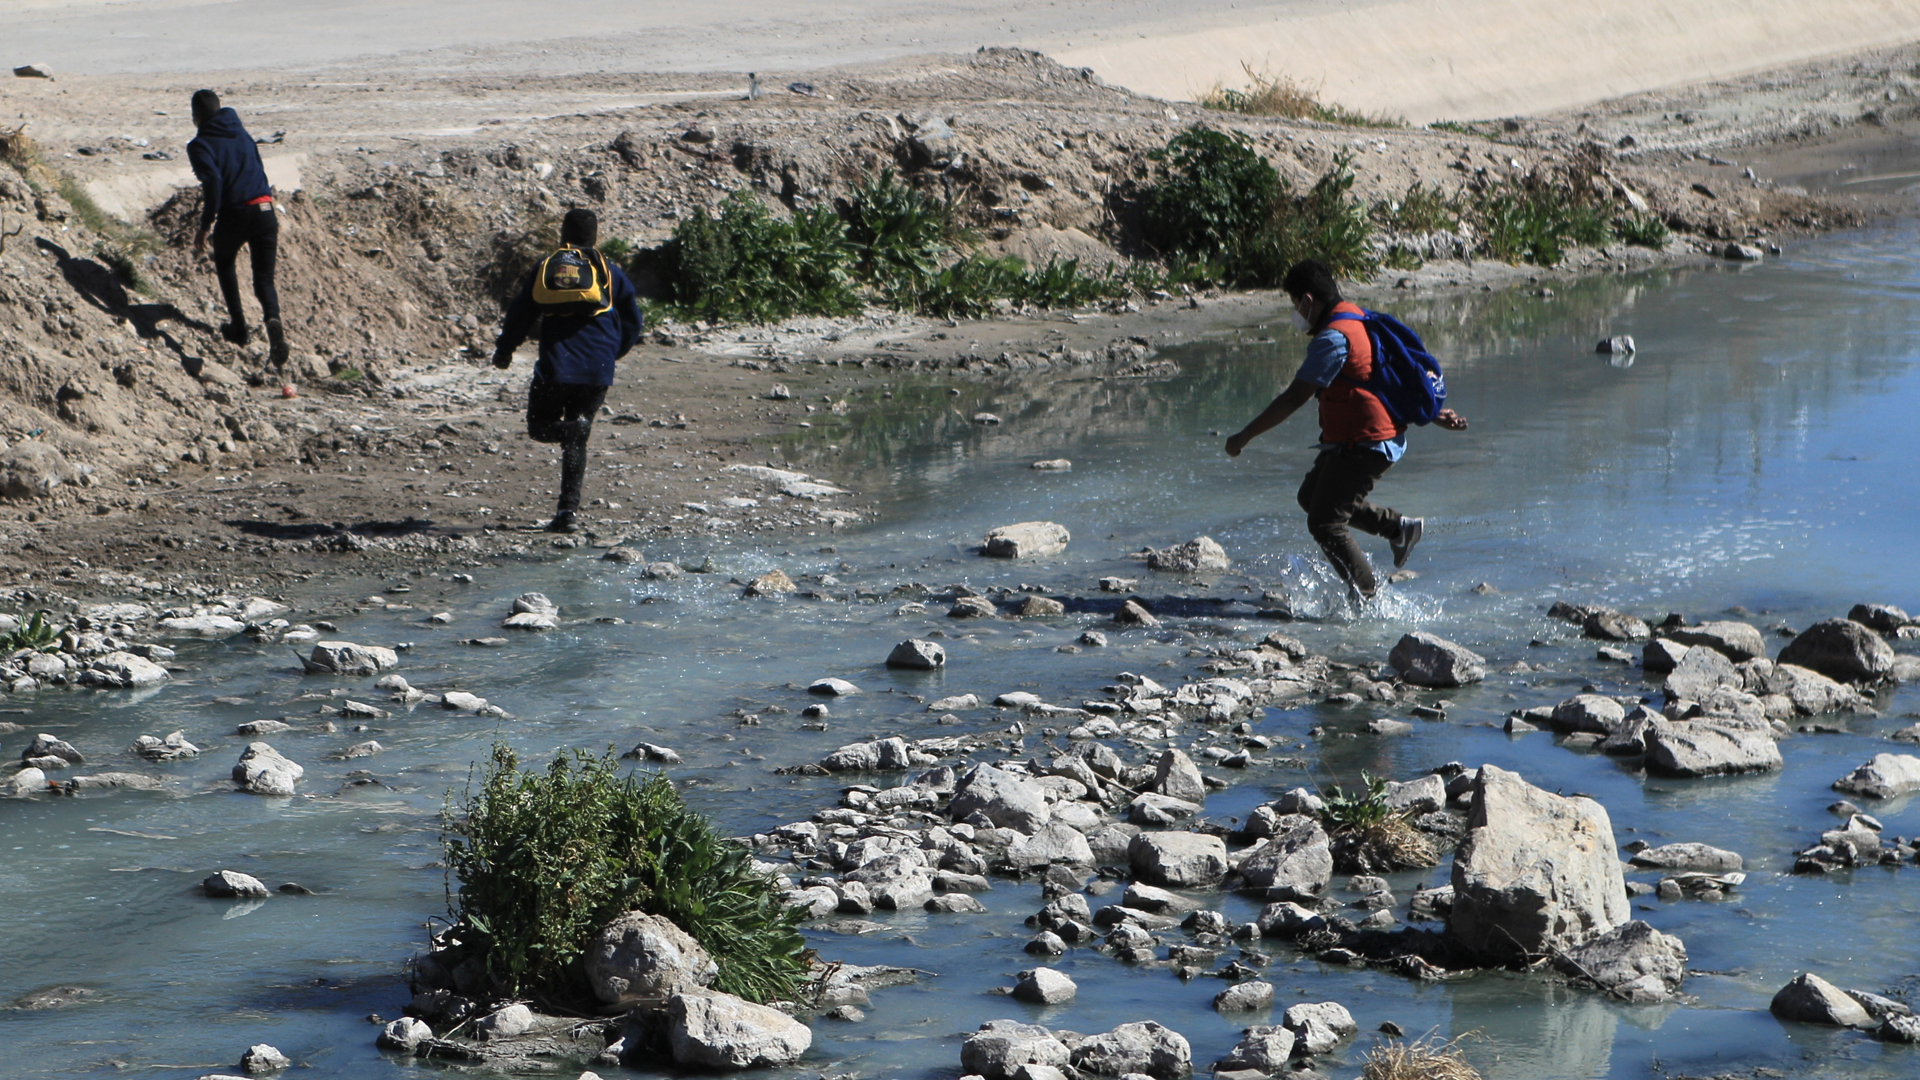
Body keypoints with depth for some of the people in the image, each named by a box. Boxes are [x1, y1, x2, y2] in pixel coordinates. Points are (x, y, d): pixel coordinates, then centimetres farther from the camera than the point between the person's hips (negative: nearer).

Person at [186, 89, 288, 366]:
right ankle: (272, 319, -23)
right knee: (264, 278, 8)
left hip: (233, 216, -4)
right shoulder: (242, 135, 17)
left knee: (225, 266, 26)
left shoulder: (200, 145, -3)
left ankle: (238, 328, 24)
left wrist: (205, 226, -13)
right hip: (265, 212, 4)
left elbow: (213, 183, -18)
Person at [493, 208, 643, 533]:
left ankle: (575, 428, -23)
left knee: (540, 427, 12)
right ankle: (568, 511, 2)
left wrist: (504, 349, 29)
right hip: (597, 372, 1)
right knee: (575, 443, 12)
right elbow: (633, 320, 11)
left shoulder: (544, 269, 10)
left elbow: (519, 314, 12)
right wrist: (614, 351, 29)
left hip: (554, 369, -1)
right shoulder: (608, 272, 8)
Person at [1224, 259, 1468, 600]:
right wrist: (1434, 413, 21)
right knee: (1312, 496, 22)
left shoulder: (1333, 338, -22)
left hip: (1363, 446, -10)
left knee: (1325, 524, -4)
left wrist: (1245, 436, -21)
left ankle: (1370, 599, 1)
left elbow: (1294, 398, -25)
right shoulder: (1357, 319, 11)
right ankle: (1400, 527, 24)